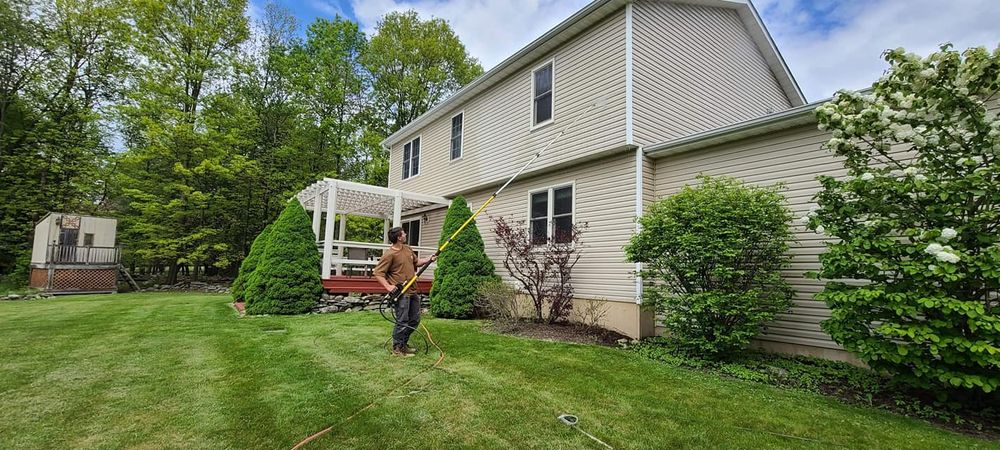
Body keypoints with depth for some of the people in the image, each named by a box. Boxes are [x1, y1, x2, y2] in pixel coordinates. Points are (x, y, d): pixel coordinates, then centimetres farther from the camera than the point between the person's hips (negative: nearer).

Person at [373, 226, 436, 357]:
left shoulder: (407, 248, 10)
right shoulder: (389, 254, -15)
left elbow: (416, 262, 24)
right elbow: (378, 273, -15)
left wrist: (429, 259, 9)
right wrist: (387, 286, -25)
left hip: (413, 291, 9)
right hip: (401, 293, -9)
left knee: (415, 320, 16)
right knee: (402, 322, -2)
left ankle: (403, 343, 31)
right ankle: (397, 348, 14)